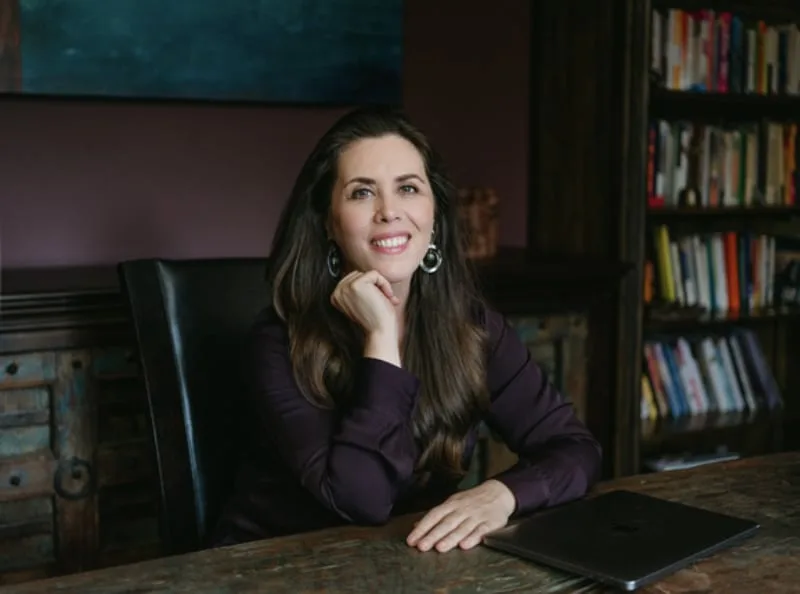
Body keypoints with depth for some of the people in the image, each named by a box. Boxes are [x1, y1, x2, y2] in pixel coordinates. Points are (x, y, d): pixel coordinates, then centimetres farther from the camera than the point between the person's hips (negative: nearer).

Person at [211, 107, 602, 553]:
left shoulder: (472, 325, -3)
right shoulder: (283, 339, -14)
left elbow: (576, 449, -6)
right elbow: (360, 498, -22)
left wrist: (501, 494, -24)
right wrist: (379, 338, -22)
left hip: (413, 562, 3)